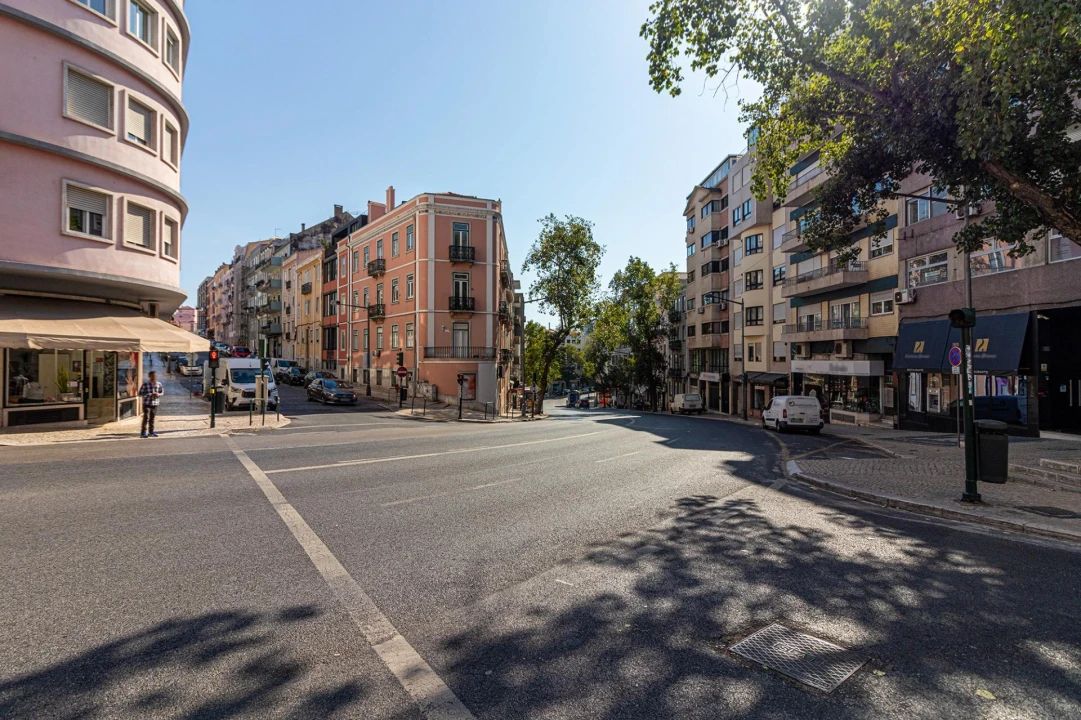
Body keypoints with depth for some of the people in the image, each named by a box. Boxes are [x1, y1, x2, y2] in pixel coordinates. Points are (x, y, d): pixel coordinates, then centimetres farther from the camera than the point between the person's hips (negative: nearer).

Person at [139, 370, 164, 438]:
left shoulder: (159, 384, 3)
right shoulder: (145, 384, -10)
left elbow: (162, 392, 14)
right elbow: (140, 393, -9)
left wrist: (158, 394, -8)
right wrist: (150, 395, -19)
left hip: (155, 404, 4)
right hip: (147, 404, -4)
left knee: (152, 418, 13)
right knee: (146, 418, -8)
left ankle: (151, 432, 21)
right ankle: (144, 433, -3)